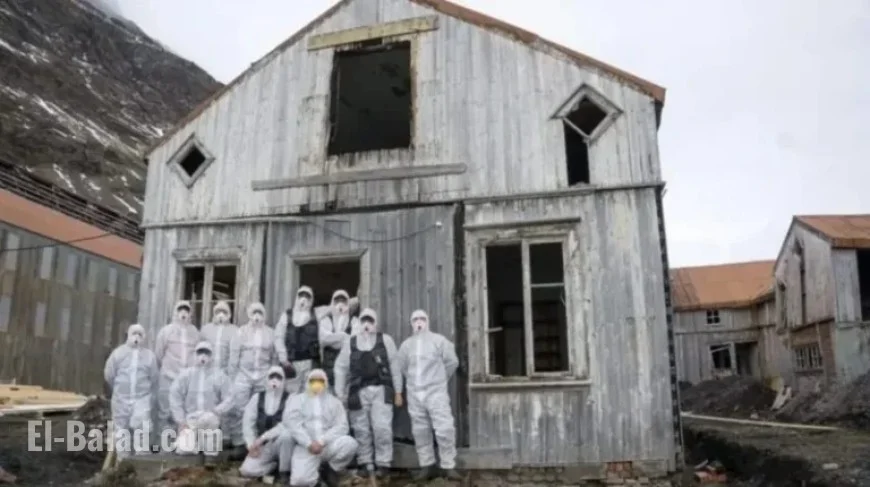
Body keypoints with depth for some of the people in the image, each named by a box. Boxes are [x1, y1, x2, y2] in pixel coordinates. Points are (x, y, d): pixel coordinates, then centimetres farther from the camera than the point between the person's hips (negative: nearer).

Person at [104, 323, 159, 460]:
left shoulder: (150, 355, 2)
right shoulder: (118, 353, 2)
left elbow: (154, 378, 5)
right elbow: (109, 375, 5)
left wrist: (146, 391, 9)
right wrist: (118, 390, 10)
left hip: (142, 398, -1)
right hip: (121, 398, 1)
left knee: (142, 430, -9)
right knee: (121, 430, 9)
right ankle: (122, 460, 20)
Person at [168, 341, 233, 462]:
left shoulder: (219, 375, 2)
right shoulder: (186, 374, 3)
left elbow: (228, 399, 1)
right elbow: (174, 396, 0)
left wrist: (216, 411, -17)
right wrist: (181, 421, -8)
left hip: (210, 418, 0)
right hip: (189, 418, 1)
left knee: (208, 418, -37)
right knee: (185, 450, -21)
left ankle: (211, 449, -12)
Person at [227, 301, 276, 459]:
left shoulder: (270, 333, 6)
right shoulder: (241, 332, 3)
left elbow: (274, 357, 9)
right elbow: (234, 357, 2)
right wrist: (233, 377, -1)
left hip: (263, 377, 1)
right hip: (244, 375, -1)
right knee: (239, 410, -3)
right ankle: (239, 444, 3)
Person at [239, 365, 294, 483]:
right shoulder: (257, 397, 2)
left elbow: (287, 425, -22)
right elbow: (248, 422, 1)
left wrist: (262, 438, -25)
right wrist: (251, 444, -10)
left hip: (280, 442, -3)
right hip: (263, 446, 3)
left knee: (286, 434, -36)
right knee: (247, 470, -19)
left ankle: (284, 471, -13)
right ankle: (275, 464, 11)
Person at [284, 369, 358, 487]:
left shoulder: (334, 401, 16)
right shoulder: (296, 399, 13)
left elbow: (341, 426, 1)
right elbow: (292, 422, -4)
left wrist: (321, 441, -15)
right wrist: (309, 443, -17)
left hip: (329, 445, 2)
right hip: (305, 447, -2)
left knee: (349, 443, -29)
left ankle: (330, 471, -1)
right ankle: (317, 472, 7)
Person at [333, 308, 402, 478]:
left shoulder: (385, 340, 7)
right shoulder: (350, 343, 11)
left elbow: (394, 366, 6)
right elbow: (341, 368, 11)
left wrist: (398, 391, 3)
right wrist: (340, 394, 6)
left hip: (381, 390, -2)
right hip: (359, 391, 2)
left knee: (382, 428, -9)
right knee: (361, 430, 4)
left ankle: (383, 464, 1)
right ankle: (367, 464, 16)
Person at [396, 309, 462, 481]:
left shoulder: (439, 340, 0)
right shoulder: (406, 344, 9)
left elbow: (452, 362, 3)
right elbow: (401, 367, 16)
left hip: (436, 391, -3)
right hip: (414, 393, 4)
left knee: (444, 429, -10)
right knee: (420, 431, 7)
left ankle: (448, 467, -1)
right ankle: (427, 466, 17)